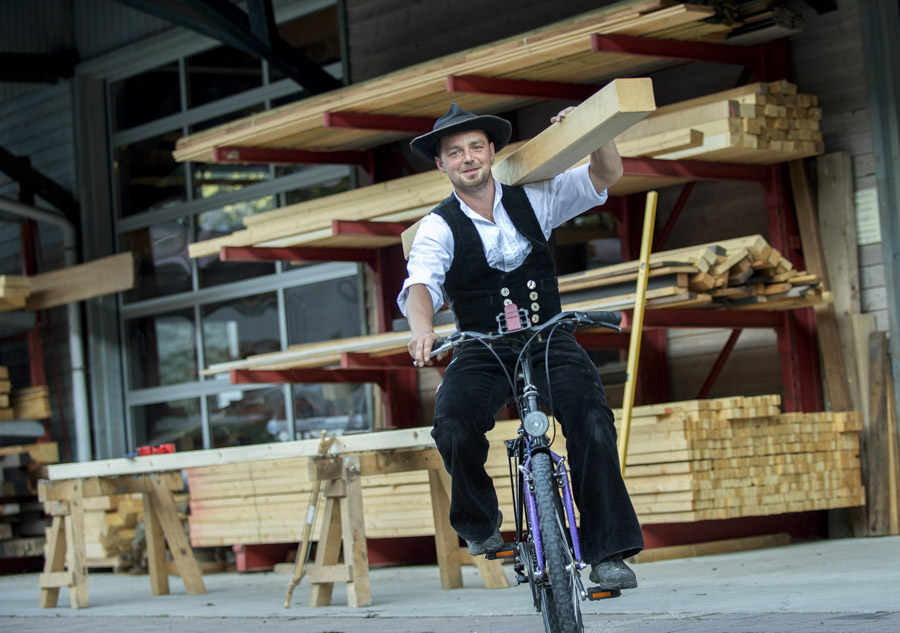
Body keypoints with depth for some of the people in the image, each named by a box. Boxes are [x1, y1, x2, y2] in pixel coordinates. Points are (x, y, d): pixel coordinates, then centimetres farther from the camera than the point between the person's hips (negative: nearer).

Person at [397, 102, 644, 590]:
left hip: (548, 340, 1)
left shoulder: (532, 198, 4)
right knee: (453, 426, -30)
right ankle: (479, 524, -2)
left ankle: (607, 553, -18)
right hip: (481, 352, -1)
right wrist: (422, 327, -45)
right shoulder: (439, 227, -4)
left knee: (592, 422, -25)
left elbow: (606, 176, 2)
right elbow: (421, 283, -22)